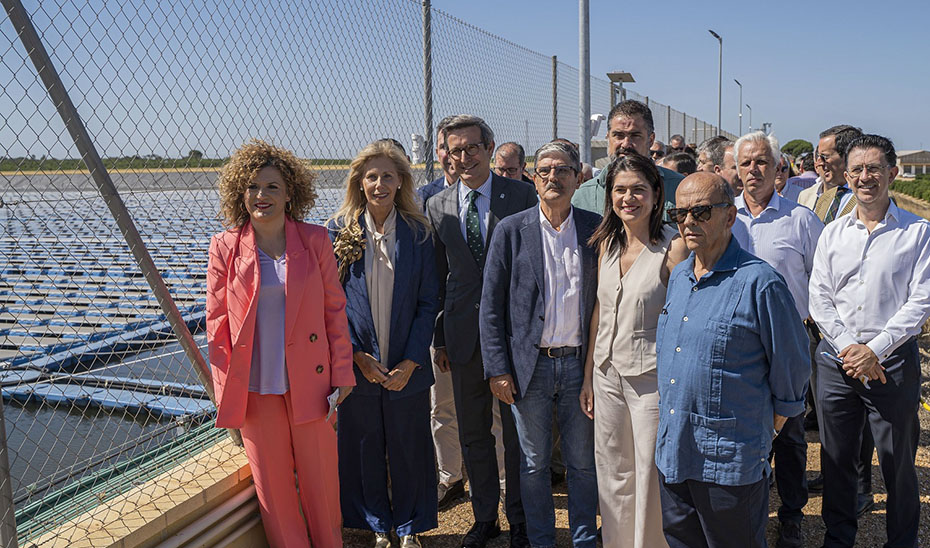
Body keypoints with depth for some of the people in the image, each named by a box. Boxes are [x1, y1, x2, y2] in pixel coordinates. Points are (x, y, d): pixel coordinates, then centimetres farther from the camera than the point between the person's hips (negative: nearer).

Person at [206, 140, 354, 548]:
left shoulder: (315, 240, -2)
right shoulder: (225, 246, -2)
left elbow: (335, 310, 1)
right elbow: (217, 322, 1)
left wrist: (342, 375, -2)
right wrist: (225, 391, -2)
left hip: (310, 381, 0)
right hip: (255, 387, 0)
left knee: (320, 478, 12)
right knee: (272, 482, 12)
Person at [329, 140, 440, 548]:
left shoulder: (418, 232, -2)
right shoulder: (340, 230, -2)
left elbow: (428, 301, -2)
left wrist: (410, 362, -9)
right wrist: (358, 355, -10)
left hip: (406, 366, 0)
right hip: (357, 365, 0)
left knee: (408, 448, 11)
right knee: (364, 449, 12)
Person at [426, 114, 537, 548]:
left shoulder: (521, 195, -4)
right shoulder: (437, 207, 4)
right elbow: (438, 278, 8)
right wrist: (439, 338, 7)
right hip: (464, 333, 3)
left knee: (517, 430, 10)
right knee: (472, 434, 14)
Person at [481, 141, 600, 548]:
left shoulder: (596, 228, 2)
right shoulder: (511, 231, -2)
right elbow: (491, 306, -2)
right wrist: (497, 369, -7)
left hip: (580, 363, 1)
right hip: (530, 365, -1)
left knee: (583, 463, 12)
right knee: (534, 464, 12)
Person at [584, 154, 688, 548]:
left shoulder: (673, 246, -12)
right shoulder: (606, 243, 6)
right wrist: (588, 376, 14)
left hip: (652, 376, -5)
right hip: (607, 372, 5)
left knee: (651, 476, 6)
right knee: (612, 473, 16)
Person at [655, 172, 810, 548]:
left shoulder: (759, 282, -15)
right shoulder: (677, 276, 8)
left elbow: (791, 365, -6)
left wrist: (769, 425, 2)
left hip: (731, 459, -7)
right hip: (671, 451, 7)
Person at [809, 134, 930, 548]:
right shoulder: (833, 233, 8)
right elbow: (818, 298, 3)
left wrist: (875, 350, -15)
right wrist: (848, 348, -9)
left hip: (893, 360, -3)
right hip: (836, 358, 3)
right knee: (836, 458, 12)